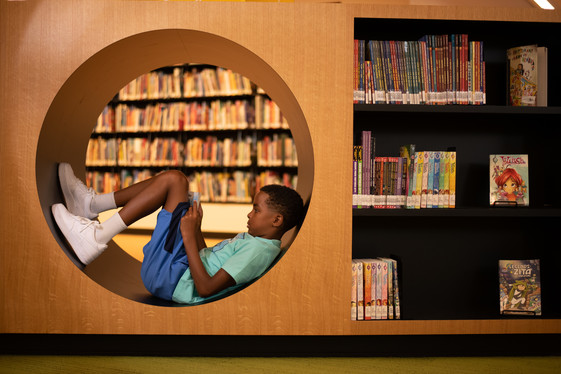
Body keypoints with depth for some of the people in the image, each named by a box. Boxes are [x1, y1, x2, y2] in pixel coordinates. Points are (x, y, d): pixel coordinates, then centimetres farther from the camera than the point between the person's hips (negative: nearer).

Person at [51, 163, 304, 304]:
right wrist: (197, 229, 9)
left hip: (169, 278, -10)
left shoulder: (259, 250, -17)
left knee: (174, 179, -15)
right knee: (170, 180, 13)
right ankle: (92, 204, 11)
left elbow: (206, 288, -25)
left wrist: (189, 237, -21)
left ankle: (96, 239, -11)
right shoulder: (253, 239, 15)